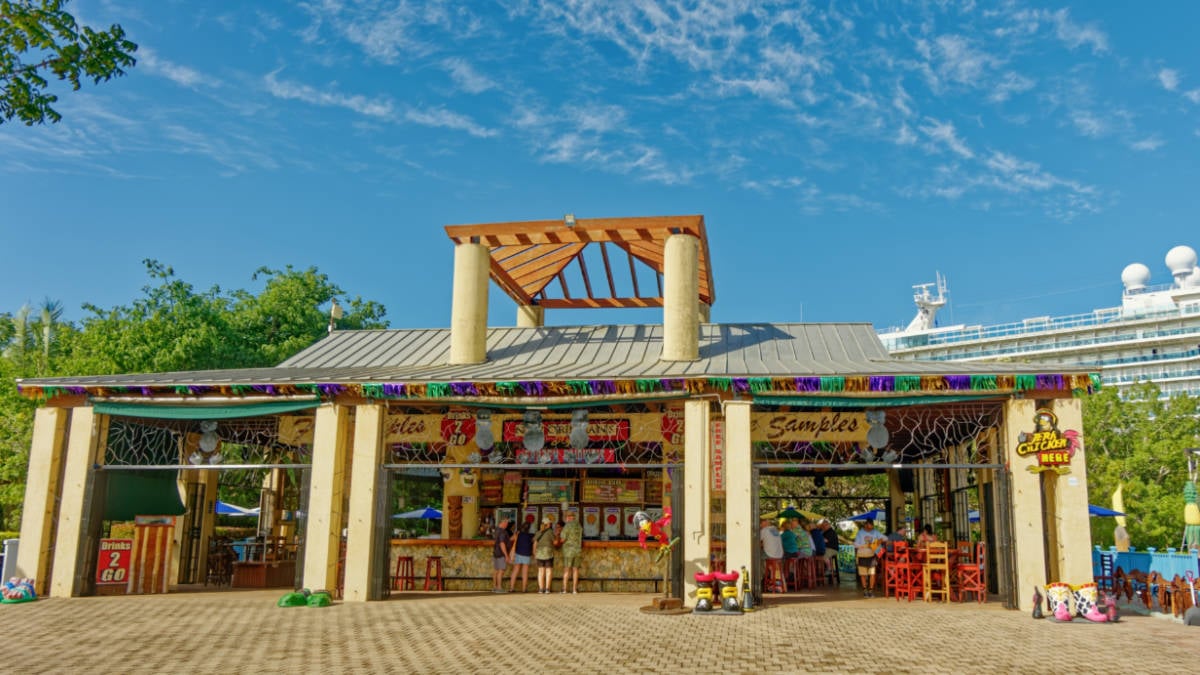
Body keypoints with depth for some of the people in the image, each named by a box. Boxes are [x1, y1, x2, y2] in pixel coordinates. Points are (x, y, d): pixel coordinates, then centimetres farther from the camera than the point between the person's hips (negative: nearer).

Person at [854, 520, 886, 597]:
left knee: (872, 574, -4)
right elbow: (856, 544, -10)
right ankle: (865, 590, 18)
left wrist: (881, 539, -19)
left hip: (872, 556, 1)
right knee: (863, 574, 5)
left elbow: (885, 538, 3)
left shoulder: (875, 533, 4)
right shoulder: (860, 533, -3)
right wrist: (866, 546, -19)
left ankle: (871, 590, 5)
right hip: (862, 556, -1)